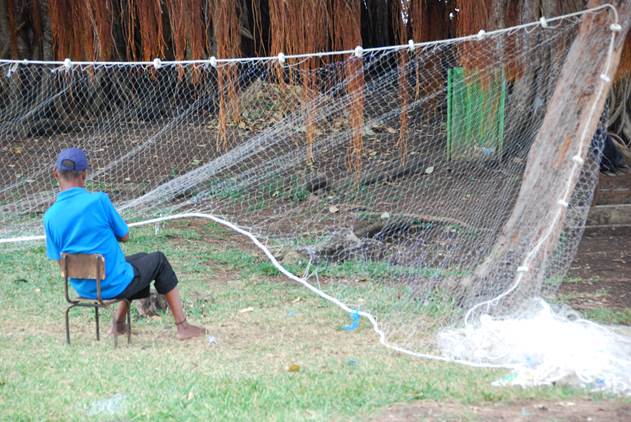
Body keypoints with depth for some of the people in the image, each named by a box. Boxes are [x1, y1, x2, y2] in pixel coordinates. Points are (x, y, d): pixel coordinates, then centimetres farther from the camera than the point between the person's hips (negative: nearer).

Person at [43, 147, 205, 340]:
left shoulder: (50, 217, -9)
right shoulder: (98, 200, -19)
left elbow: (58, 259, -1)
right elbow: (124, 235, -7)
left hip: (83, 289, 6)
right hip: (115, 286, -6)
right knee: (158, 260, 22)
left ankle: (119, 323, 35)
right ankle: (183, 327, 24)